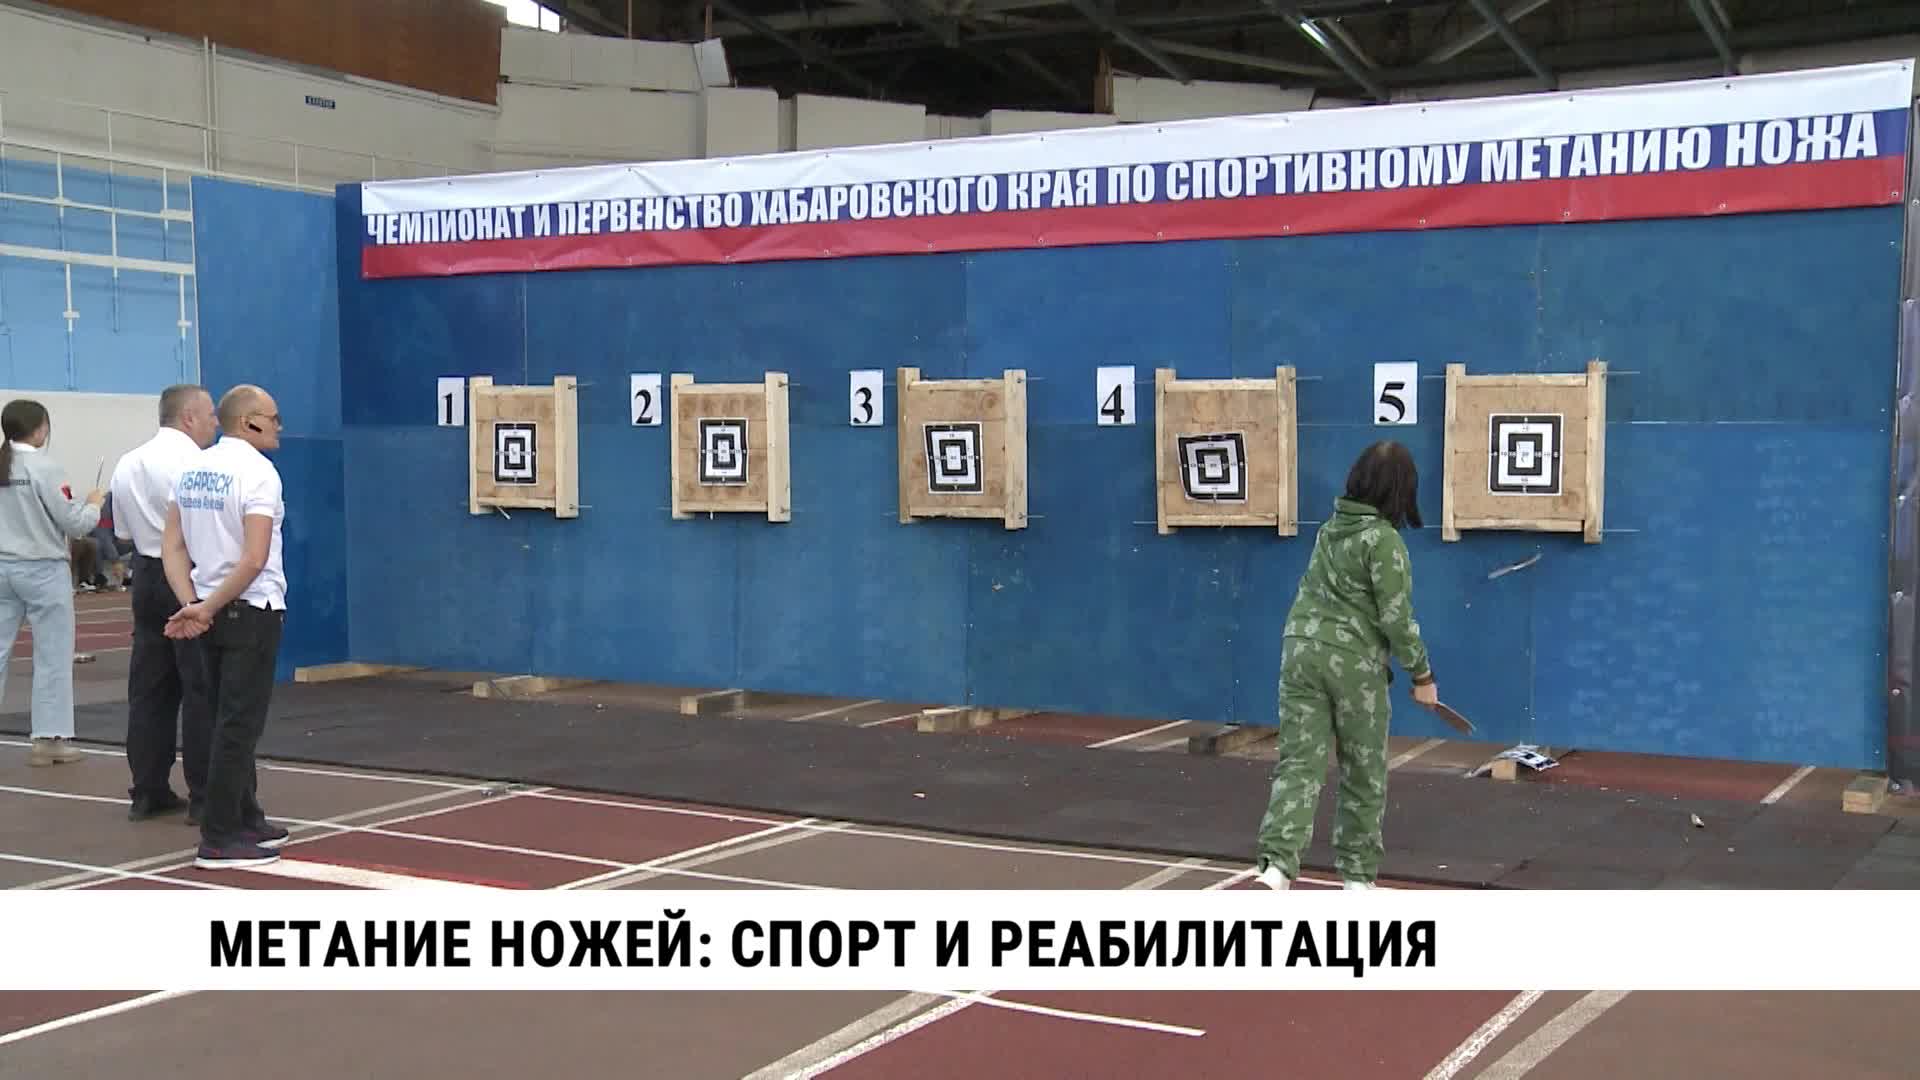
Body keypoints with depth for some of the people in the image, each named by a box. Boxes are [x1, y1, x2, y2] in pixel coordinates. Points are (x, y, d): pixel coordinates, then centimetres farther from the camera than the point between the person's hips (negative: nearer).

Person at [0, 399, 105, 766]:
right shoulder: (43, 467, -13)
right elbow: (75, 525, -11)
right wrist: (93, 504, 7)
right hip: (43, 570, -5)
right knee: (53, 657, 6)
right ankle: (48, 739, 9)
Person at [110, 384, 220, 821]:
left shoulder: (127, 464, 13)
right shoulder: (193, 462, -14)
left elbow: (123, 533, 16)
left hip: (145, 577, 8)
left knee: (148, 688, 11)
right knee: (202, 691, -2)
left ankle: (147, 792, 15)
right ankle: (204, 798, 1)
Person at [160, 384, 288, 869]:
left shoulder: (192, 469, 8)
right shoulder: (257, 471, -15)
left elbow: (172, 546, 6)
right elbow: (254, 559, -23)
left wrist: (192, 605, -3)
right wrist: (207, 607, -14)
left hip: (212, 611, 8)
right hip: (252, 611, -8)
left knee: (229, 722, 15)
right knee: (239, 725, -4)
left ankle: (246, 820, 24)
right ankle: (220, 839, -1)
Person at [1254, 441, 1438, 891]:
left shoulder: (1331, 528, 11)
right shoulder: (1384, 540, -12)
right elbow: (1396, 617, -13)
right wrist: (1422, 674, -3)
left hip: (1301, 647, 6)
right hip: (1353, 660, -5)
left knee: (1299, 762, -1)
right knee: (1364, 773, 10)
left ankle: (1277, 863, -18)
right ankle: (1357, 876, 19)